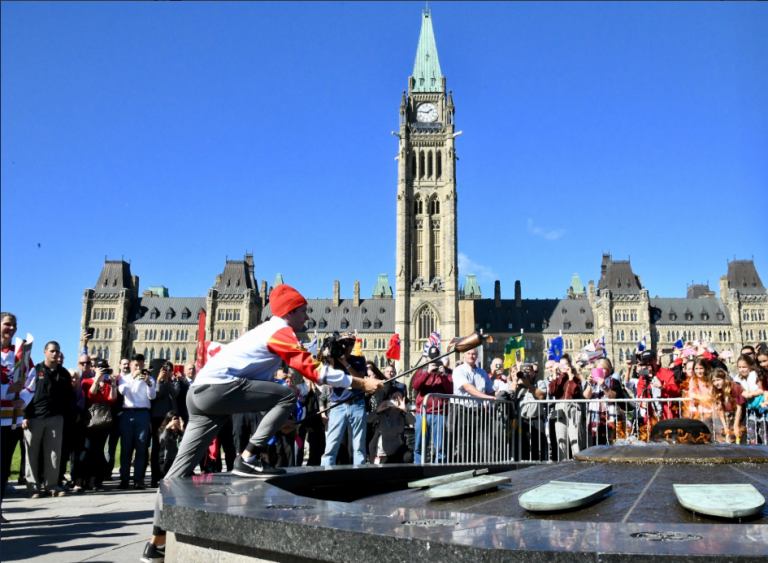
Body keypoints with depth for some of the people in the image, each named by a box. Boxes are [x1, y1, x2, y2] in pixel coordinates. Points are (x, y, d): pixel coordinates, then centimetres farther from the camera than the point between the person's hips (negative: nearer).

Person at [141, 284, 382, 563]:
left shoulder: (267, 330, 25)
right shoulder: (281, 331, -4)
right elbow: (313, 370, -9)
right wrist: (359, 383, -5)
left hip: (200, 391, 10)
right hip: (217, 386, -10)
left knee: (183, 466, 8)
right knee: (287, 395, -10)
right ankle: (248, 459, -8)